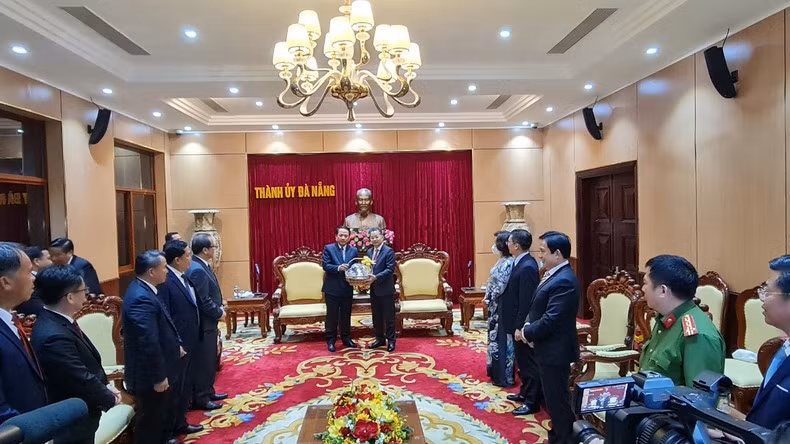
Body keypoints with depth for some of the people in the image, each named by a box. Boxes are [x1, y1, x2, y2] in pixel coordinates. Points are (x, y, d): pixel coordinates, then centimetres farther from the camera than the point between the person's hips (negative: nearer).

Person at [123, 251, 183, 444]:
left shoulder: (143, 290, 4)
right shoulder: (141, 298, -29)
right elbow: (148, 342, -30)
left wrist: (175, 345, 20)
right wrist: (158, 377, -24)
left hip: (160, 370, 10)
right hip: (151, 375, -10)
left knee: (166, 413, 27)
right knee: (152, 421, 9)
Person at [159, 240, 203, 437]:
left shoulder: (183, 277, 8)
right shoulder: (165, 281, -21)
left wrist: (194, 338, 13)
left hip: (189, 342, 9)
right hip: (177, 345, -9)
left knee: (185, 386, 20)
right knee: (176, 387, 7)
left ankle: (180, 421, 35)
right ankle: (175, 426, 23)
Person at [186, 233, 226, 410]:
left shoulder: (201, 266, 8)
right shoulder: (197, 270, -23)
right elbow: (203, 301, -25)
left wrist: (219, 307, 5)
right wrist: (219, 313, -12)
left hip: (208, 322, 10)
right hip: (203, 323, -10)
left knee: (209, 360, 19)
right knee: (203, 361, 2)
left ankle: (207, 392, 31)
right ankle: (200, 399, 13)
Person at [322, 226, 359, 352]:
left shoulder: (353, 250, 6)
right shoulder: (328, 248, -4)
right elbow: (325, 265, -14)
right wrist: (338, 268, -29)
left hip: (347, 289, 3)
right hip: (332, 288, -3)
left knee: (346, 315, 14)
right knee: (332, 316, 5)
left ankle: (346, 338, 27)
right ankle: (331, 340, 16)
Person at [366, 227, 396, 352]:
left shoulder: (389, 251, -10)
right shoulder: (369, 252, 11)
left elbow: (390, 269, -17)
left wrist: (376, 277, -26)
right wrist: (366, 277, -6)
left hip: (386, 290, -6)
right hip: (374, 290, 7)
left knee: (389, 317, 3)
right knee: (376, 316, 14)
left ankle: (391, 341, 14)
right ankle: (380, 339, 26)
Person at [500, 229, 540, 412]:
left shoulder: (527, 267, -24)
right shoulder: (522, 262, 6)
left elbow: (526, 301, -25)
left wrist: (519, 327, -21)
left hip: (522, 324, -10)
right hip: (517, 322, 10)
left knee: (527, 362, 3)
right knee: (522, 361, 21)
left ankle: (532, 402, 16)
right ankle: (525, 393, 36)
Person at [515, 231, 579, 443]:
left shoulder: (564, 281, -24)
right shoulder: (554, 275, 9)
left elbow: (550, 320, -27)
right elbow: (537, 309, 13)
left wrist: (526, 332, -14)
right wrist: (527, 327, -3)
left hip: (554, 352, -10)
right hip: (546, 349, 10)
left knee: (557, 399, 4)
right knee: (551, 396, 20)